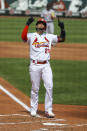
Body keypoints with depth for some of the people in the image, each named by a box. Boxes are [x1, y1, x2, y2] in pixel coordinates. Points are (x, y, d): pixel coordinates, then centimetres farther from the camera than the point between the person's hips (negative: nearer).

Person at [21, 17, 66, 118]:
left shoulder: (49, 37, 14)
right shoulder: (31, 36, 3)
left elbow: (62, 39, 15)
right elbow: (23, 37, -18)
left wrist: (62, 28, 0)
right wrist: (28, 24, -21)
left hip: (46, 65, 2)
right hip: (34, 66, -2)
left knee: (49, 87, -7)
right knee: (35, 88, 3)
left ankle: (48, 110, -3)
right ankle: (33, 109, 16)